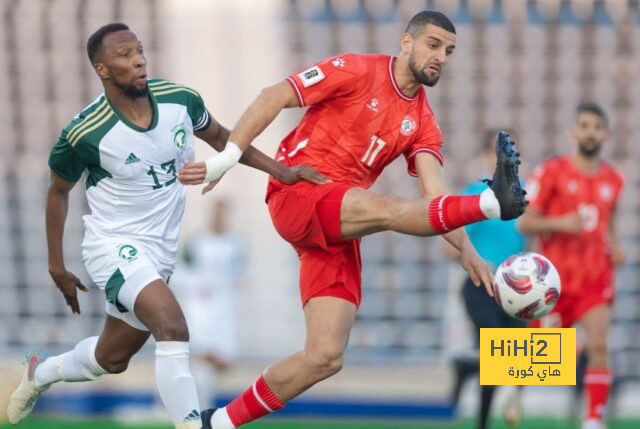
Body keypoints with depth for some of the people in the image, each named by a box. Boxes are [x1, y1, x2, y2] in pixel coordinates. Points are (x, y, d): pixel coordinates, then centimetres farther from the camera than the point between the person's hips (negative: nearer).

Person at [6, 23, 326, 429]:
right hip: (114, 244, -6)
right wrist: (57, 266, 4)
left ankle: (41, 372, 48)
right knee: (173, 328, -30)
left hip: (160, 250, 6)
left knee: (111, 359, 19)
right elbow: (59, 191, -1)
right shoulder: (84, 134, -20)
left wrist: (280, 170, 2)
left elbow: (219, 137, 11)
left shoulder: (180, 100, -10)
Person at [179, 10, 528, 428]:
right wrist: (226, 158, -17)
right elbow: (273, 97, -7)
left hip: (340, 232, 7)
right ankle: (492, 202, -57)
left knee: (326, 357, -4)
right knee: (388, 209, -35)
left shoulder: (422, 122, 13)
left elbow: (434, 196, 1)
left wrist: (467, 250, -16)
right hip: (296, 196, -7)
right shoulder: (358, 71, -3)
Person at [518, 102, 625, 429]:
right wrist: (560, 224, -23)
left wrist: (615, 246, 4)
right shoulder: (552, 172, -6)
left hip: (595, 281, 2)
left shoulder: (613, 180, 8)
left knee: (598, 346, -17)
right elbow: (524, 223, -7)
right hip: (556, 279, -2)